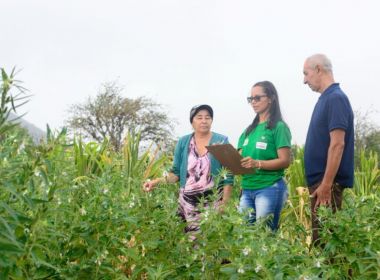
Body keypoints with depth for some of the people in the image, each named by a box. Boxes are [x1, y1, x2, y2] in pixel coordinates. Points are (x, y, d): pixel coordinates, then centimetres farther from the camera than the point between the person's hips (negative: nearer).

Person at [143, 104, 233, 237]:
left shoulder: (221, 141, 0)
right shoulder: (183, 142, 7)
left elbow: (228, 175, -2)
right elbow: (177, 172, 8)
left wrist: (225, 202, -9)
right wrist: (158, 181, -8)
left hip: (213, 200, -2)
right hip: (187, 201, 2)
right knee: (189, 240, 1)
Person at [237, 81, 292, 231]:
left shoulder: (279, 127, -4)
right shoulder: (249, 129, 15)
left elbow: (285, 161, -10)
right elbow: (239, 158, 13)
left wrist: (257, 163, -23)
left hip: (270, 187, -6)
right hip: (247, 189, 6)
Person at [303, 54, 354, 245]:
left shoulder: (336, 98, -14)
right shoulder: (325, 99, 15)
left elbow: (337, 144, -21)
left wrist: (326, 184, -23)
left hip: (327, 181, -9)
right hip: (319, 179, 9)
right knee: (320, 238, 12)